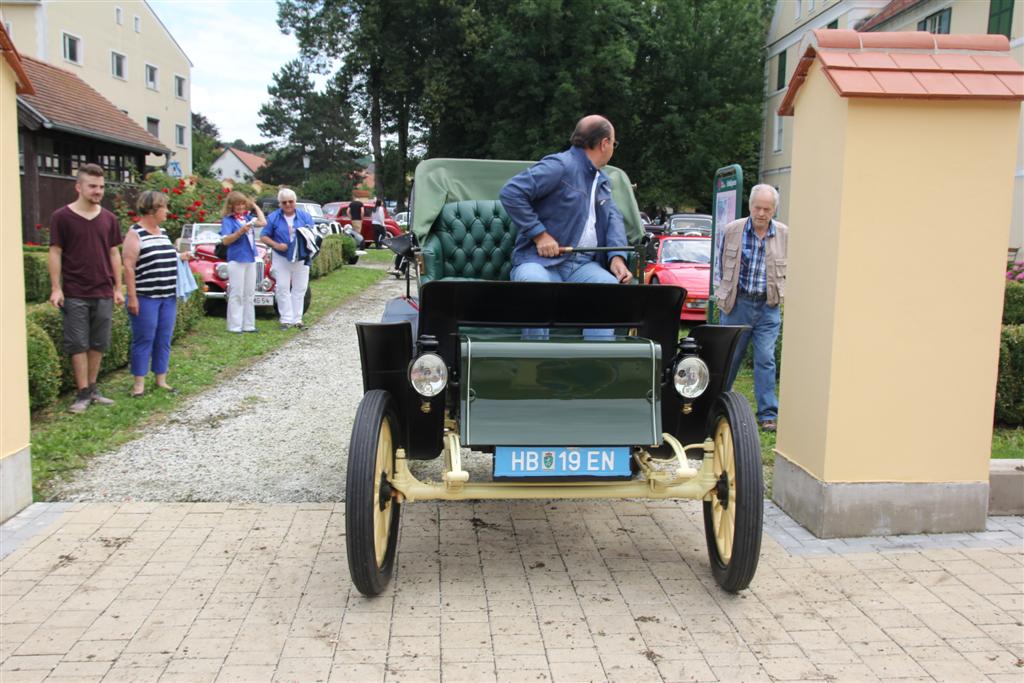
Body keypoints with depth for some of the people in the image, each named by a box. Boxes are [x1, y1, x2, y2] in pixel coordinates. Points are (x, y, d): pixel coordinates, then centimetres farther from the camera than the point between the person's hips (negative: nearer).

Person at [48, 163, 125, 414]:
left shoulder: (108, 218, 8)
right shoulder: (61, 217, -3)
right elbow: (55, 253, -2)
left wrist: (118, 288, 8)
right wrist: (56, 288, -9)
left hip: (103, 293, 4)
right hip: (75, 294, -3)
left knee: (98, 344, 9)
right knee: (78, 344, 0)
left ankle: (93, 388, 20)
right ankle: (82, 393, 6)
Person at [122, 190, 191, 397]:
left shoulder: (162, 232, 13)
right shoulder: (135, 234, -9)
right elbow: (129, 266, -13)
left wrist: (180, 256, 9)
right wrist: (132, 297, -18)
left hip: (168, 297, 7)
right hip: (145, 298, -7)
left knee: (164, 340, 10)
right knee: (144, 340, -1)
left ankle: (161, 379, 19)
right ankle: (139, 383, 7)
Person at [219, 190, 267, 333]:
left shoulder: (247, 217, 9)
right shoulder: (227, 220, -6)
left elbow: (263, 222, -4)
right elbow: (225, 240, -14)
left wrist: (255, 206, 6)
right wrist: (240, 231, -27)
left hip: (250, 259, 6)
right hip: (236, 260, -6)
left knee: (249, 294, 10)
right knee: (236, 294, -4)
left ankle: (248, 325, 17)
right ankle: (234, 326, 1)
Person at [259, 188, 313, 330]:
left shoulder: (305, 216, 2)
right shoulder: (273, 217, -1)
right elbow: (263, 237, -2)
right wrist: (276, 245, -18)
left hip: (301, 258, 1)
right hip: (281, 258, -1)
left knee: (300, 289, 5)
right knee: (283, 288, -2)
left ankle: (297, 319, 13)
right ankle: (286, 319, 3)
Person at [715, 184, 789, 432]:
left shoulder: (785, 235, -1)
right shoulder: (732, 230, -2)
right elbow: (721, 263, 11)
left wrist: (777, 290, 3)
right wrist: (729, 288, 8)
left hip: (768, 306, 0)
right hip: (737, 303, 0)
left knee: (766, 360, -2)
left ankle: (768, 414, 6)